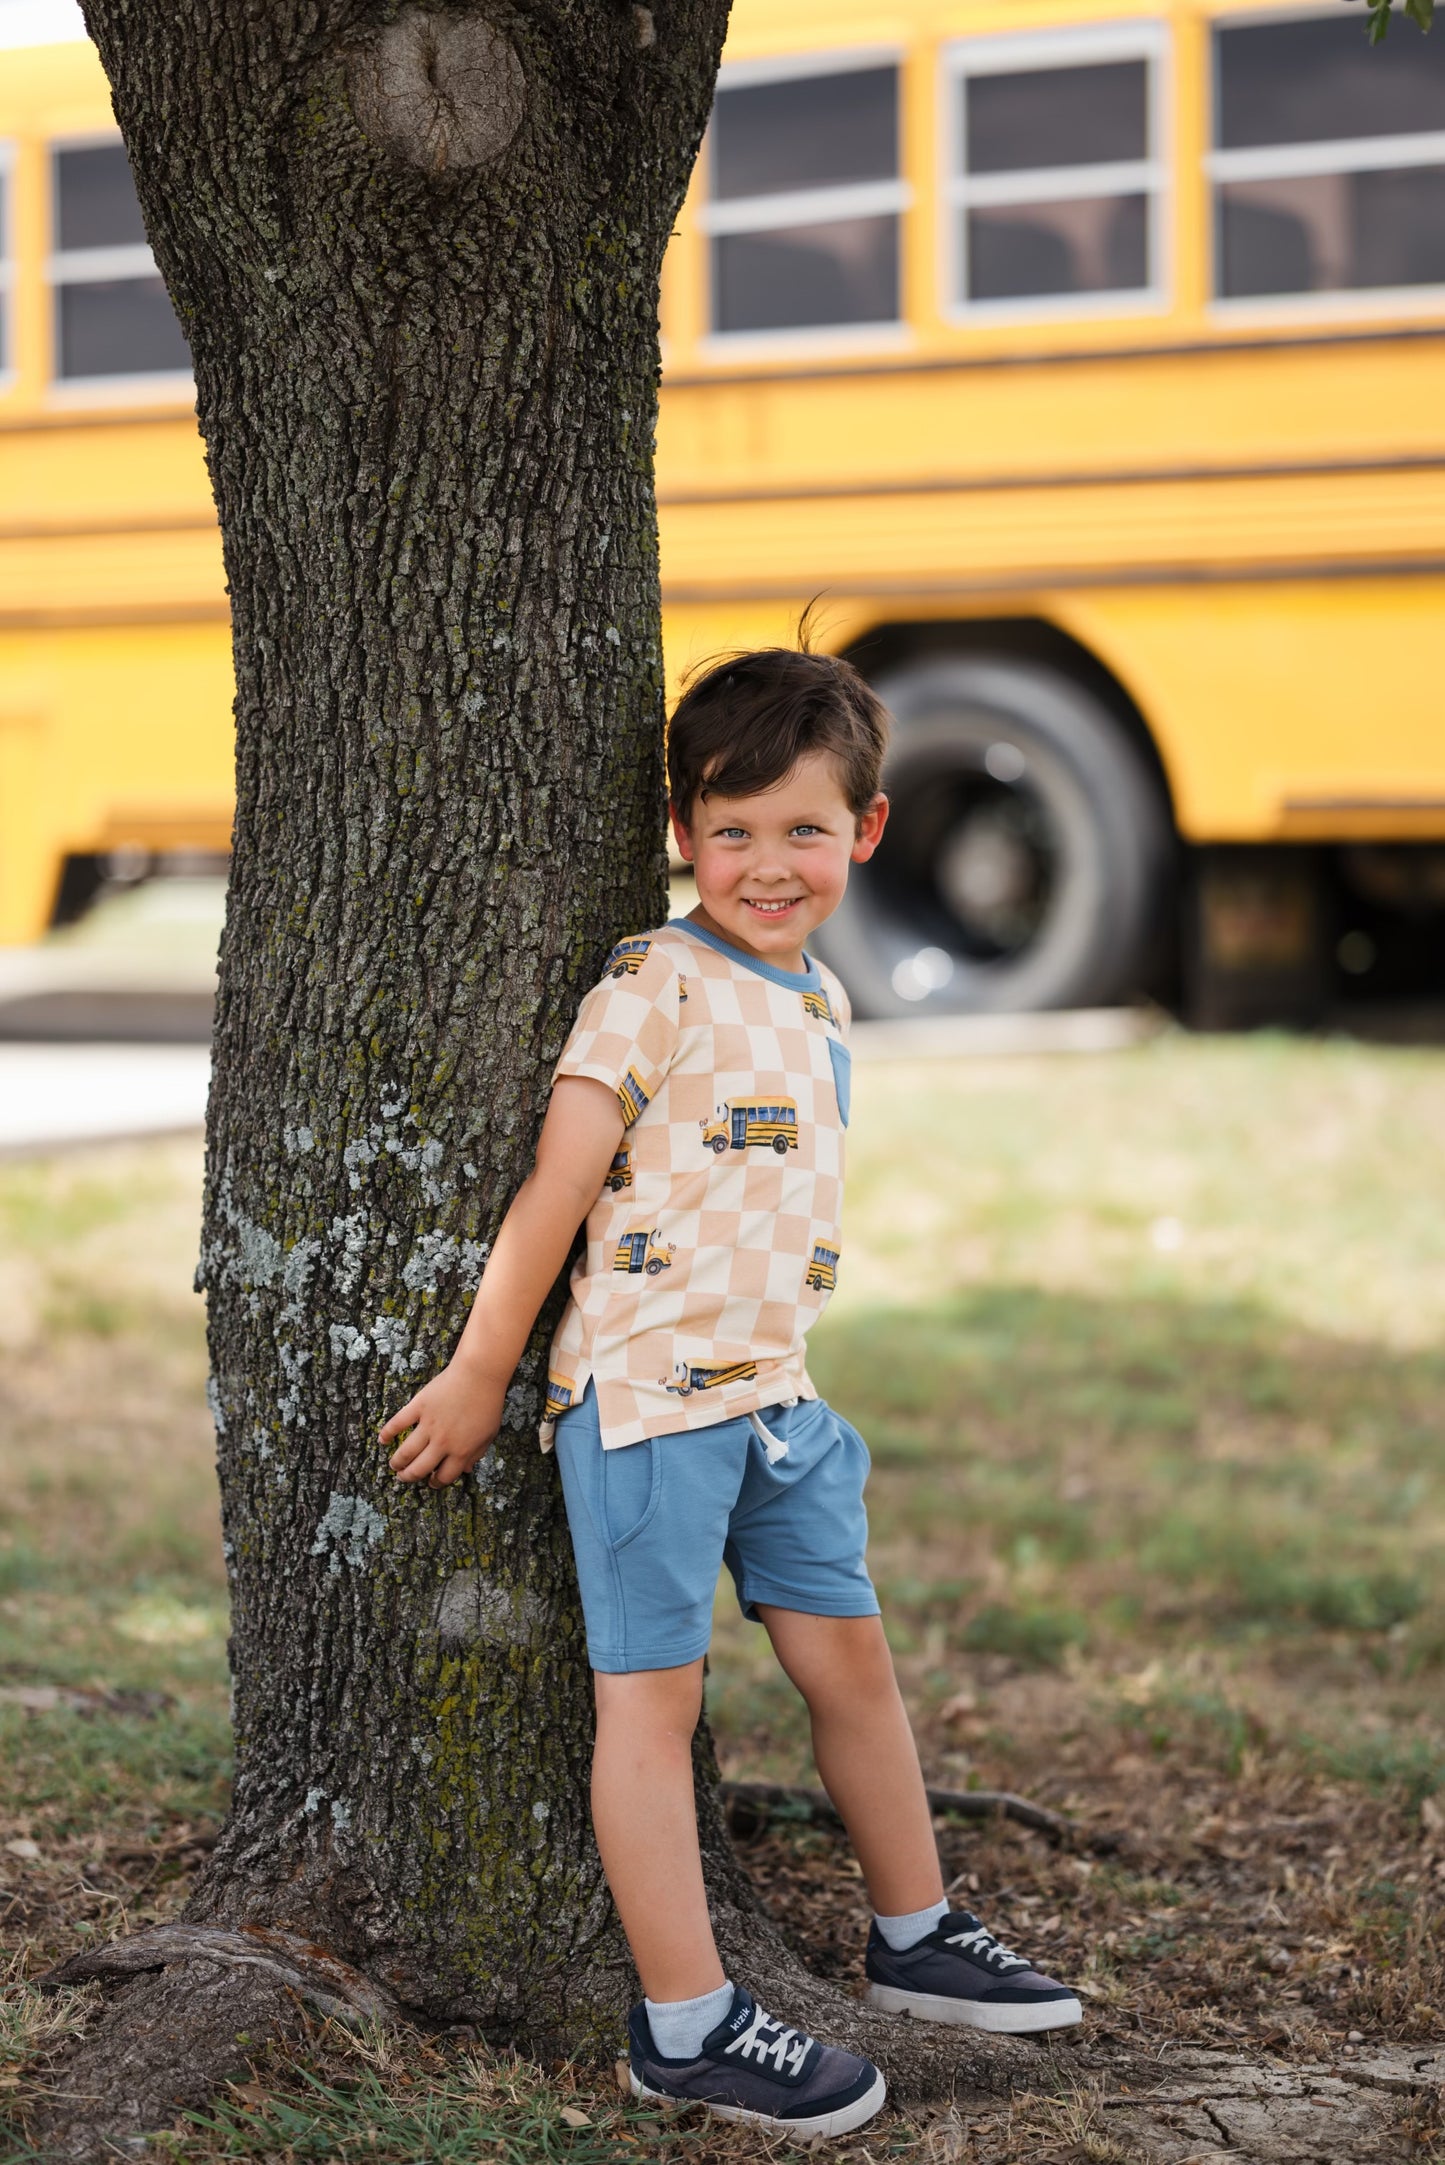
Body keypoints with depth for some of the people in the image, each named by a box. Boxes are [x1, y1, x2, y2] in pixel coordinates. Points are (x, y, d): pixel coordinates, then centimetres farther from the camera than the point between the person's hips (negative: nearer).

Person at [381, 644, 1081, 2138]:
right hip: (643, 1392, -8)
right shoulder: (657, 983, -12)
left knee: (849, 1657, 14)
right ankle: (685, 2027, 1)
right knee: (652, 1691, -3)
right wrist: (479, 1378, -9)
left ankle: (917, 1942, 29)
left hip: (774, 1394, 8)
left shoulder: (821, 1003, 12)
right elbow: (557, 1189, -11)